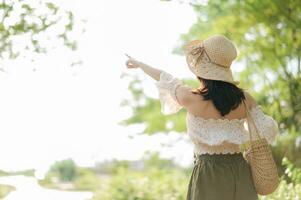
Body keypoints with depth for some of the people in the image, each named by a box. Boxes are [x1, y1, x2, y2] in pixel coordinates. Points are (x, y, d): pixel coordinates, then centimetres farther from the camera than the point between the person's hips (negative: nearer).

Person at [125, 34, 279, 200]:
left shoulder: (191, 98, -10)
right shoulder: (243, 98, -1)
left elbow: (165, 79, 8)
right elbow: (268, 130, 0)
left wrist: (139, 63, 28)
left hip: (210, 174, -3)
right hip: (240, 170, 4)